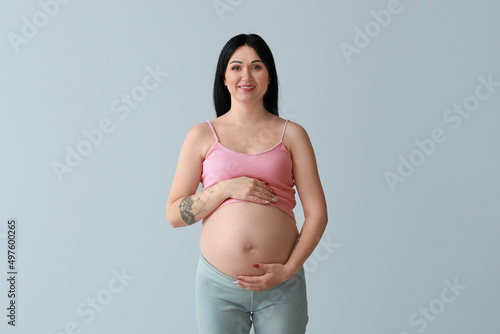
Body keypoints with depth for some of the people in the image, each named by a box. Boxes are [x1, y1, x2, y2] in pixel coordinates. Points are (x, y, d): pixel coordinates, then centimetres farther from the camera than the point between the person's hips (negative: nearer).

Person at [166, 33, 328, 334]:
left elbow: (317, 213, 0)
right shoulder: (202, 136, 3)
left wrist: (288, 269, -10)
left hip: (282, 286, 0)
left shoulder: (291, 134, 3)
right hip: (218, 285, 0)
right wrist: (226, 188, -12)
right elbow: (174, 214, 1)